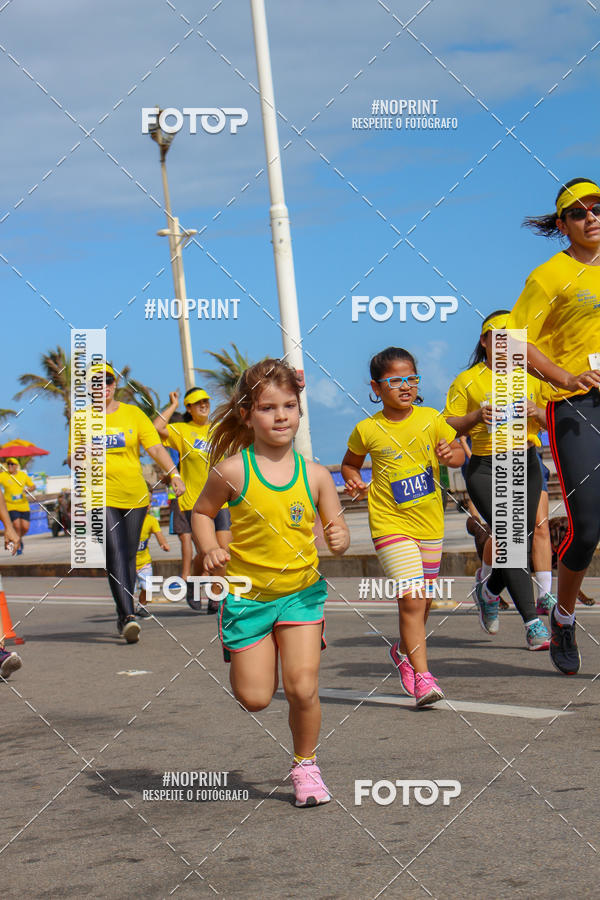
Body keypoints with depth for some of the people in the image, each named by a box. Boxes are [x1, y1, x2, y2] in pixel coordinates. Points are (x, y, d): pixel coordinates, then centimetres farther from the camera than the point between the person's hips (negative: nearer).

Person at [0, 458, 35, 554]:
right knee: (17, 526, -13)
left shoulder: (23, 475, 3)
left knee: (25, 527, -1)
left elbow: (33, 486, 10)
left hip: (24, 506, 3)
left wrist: (29, 489, -12)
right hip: (11, 506, -3)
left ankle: (19, 538, 33)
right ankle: (18, 547, 5)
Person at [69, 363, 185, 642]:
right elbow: (73, 459, 8)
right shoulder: (82, 417, 6)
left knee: (129, 556, 8)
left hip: (135, 495, 2)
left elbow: (156, 448, 2)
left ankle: (123, 617, 20)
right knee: (115, 554, -17)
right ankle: (128, 616, -24)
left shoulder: (133, 413, 7)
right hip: (102, 495, -2)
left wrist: (174, 474, -10)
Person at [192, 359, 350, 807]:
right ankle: (241, 657, 37)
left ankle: (305, 765, 14)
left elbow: (337, 529, 3)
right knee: (254, 698, 0)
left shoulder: (315, 475, -4)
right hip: (247, 596, -1)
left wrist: (339, 539, -20)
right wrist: (210, 548, -13)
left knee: (303, 687, -11)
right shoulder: (232, 471, -10)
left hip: (302, 591, 1)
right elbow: (202, 512, 5)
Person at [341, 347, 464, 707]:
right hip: (390, 525, -3)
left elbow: (459, 453, 9)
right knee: (411, 598, -16)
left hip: (430, 524, 3)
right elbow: (350, 462, 13)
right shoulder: (367, 430, -4)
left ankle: (404, 650, 41)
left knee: (424, 600, 14)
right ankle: (422, 677, -12)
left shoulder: (431, 419, -1)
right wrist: (353, 480, -8)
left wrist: (452, 454, -14)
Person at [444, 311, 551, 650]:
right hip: (486, 469, -4)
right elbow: (448, 427, 3)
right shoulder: (467, 381, 3)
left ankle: (489, 589, 36)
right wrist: (477, 416, -14)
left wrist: (538, 414, -9)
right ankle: (533, 623, -19)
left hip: (525, 465, 4)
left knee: (522, 541, 4)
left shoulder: (531, 377, 10)